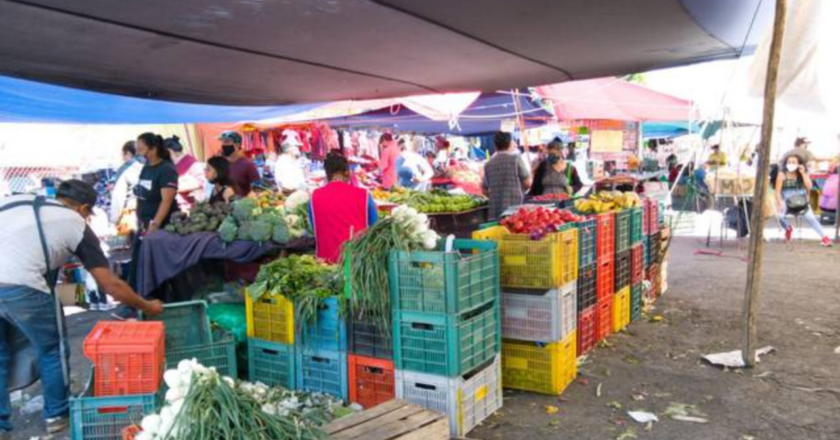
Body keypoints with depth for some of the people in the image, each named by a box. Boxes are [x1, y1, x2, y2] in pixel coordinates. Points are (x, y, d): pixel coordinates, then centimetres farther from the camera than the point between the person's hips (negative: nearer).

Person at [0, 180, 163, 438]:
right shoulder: (76, 224, 12)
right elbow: (111, 285, 12)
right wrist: (147, 307, 25)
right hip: (22, 290, -4)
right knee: (53, 350, 20)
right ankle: (57, 415, 35)